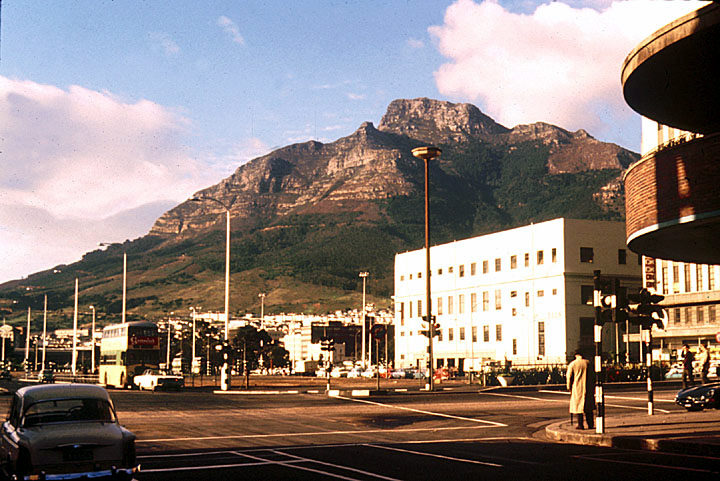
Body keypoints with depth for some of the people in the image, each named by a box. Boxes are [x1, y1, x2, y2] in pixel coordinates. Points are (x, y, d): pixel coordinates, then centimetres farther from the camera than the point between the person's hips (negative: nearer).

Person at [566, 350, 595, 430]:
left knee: (579, 405, 2)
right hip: (588, 388, 2)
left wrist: (569, 387, 8)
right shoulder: (588, 363, 3)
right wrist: (593, 386, 14)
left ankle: (580, 425, -1)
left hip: (577, 388, -2)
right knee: (589, 405, 11)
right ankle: (590, 424, 11)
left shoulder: (572, 364, -3)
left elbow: (569, 377, -3)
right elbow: (593, 376, 6)